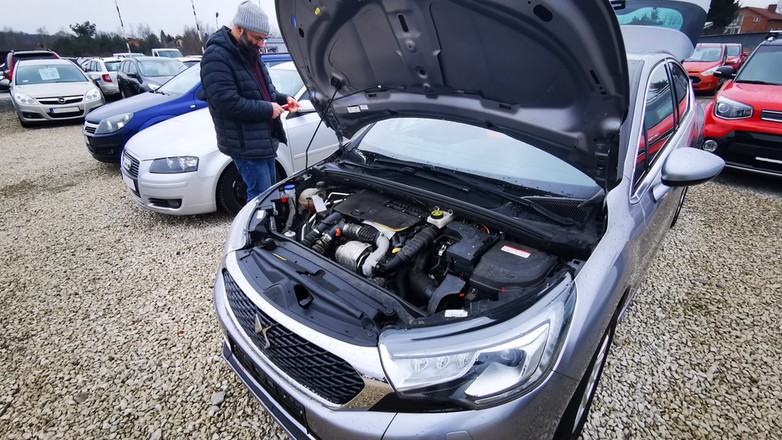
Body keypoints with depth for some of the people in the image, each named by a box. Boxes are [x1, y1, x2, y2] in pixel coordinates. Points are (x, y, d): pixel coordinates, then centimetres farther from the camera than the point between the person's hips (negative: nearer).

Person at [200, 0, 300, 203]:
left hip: (265, 138, 9)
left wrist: (283, 98, 4)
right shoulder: (217, 57, -16)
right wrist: (267, 109, -19)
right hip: (246, 144, -9)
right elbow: (227, 102, -25)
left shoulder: (250, 53, 14)